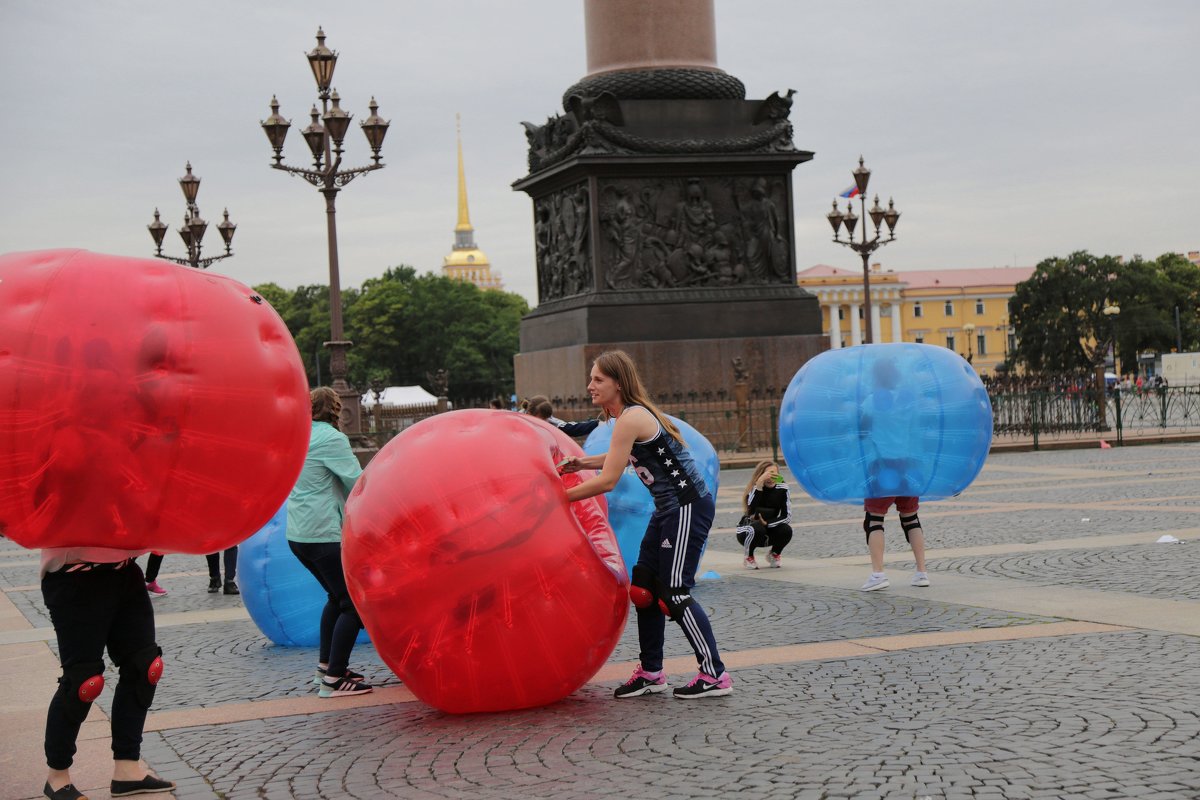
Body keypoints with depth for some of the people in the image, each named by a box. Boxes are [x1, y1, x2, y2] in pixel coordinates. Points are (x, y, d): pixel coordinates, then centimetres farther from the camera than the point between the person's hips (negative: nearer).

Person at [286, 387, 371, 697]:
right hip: (325, 534, -9)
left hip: (298, 533, 9)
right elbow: (357, 482, -12)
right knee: (353, 603, -4)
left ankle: (325, 666, 26)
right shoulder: (331, 439, -12)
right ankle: (334, 680, -6)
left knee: (338, 596, 23)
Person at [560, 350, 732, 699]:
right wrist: (583, 462, 13)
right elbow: (624, 457, 27)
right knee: (643, 588, 11)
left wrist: (562, 497, -9)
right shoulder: (632, 413, 11)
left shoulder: (630, 418, -19)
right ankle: (651, 672, 19)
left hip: (688, 507, -10)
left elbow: (608, 481, -19)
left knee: (673, 594, -7)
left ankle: (714, 674, 1)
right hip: (670, 509, 10)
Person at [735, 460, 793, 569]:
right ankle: (748, 556, -4)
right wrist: (759, 484, -44)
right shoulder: (754, 488, -19)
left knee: (786, 530, -26)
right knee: (756, 528, -36)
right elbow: (752, 512, -39)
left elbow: (787, 516, -12)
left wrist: (767, 523, -25)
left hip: (769, 532, 3)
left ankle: (775, 554, 7)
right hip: (747, 532, -3)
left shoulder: (782, 487, -11)